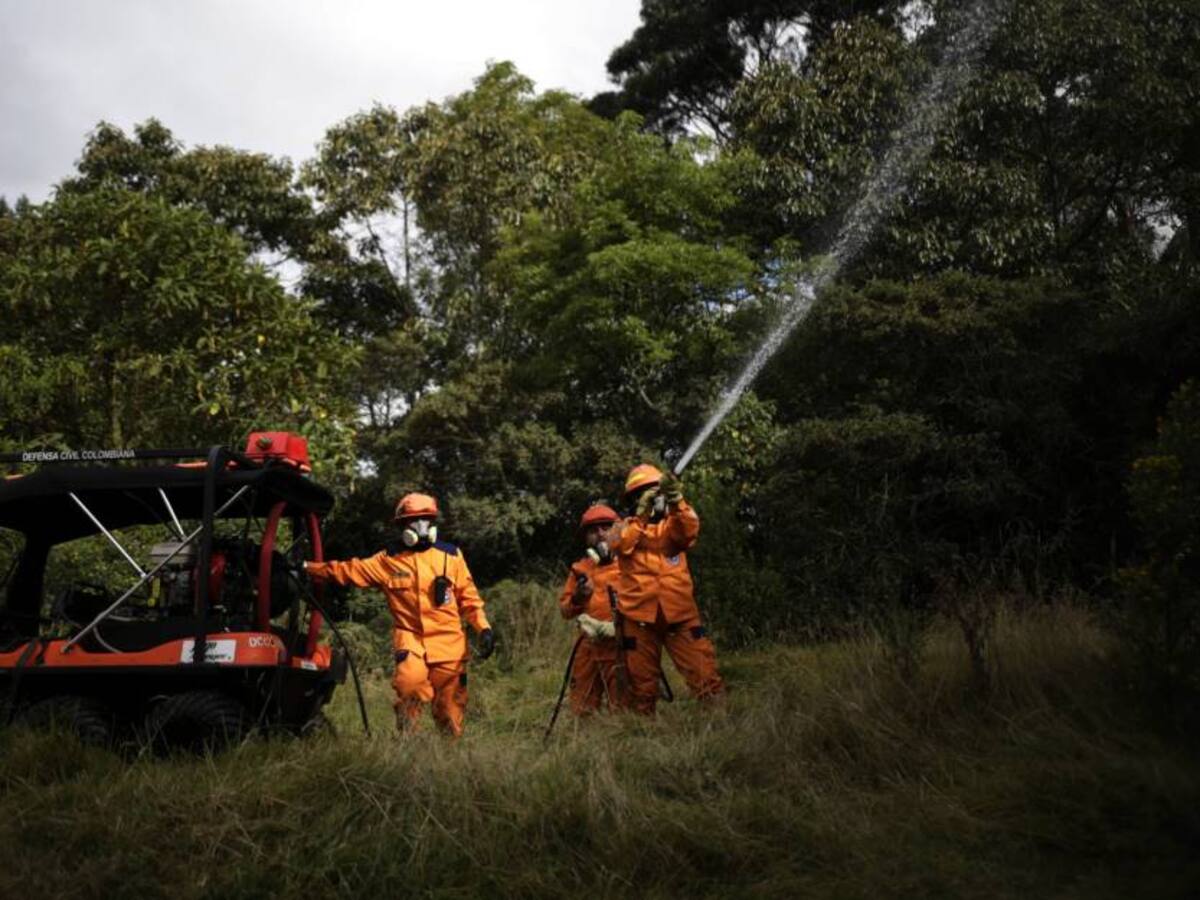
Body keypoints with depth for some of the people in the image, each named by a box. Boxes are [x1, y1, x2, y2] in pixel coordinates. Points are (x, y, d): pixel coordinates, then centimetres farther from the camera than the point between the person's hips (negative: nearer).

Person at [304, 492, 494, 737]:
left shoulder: (451, 555, 6)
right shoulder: (388, 560, 6)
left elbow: (468, 597, 9)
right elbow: (348, 570, 8)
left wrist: (483, 628, -1)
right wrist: (306, 567, 3)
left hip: (448, 641, 1)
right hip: (410, 638, -1)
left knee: (450, 703, 2)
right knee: (410, 681, -27)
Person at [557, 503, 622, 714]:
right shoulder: (580, 568, 13)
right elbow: (565, 609, 14)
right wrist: (577, 598, -5)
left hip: (622, 644, -4)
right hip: (590, 645, 4)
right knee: (582, 711, 8)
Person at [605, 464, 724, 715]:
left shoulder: (674, 524, 12)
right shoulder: (624, 528, 9)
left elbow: (690, 531, -11)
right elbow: (616, 543, -14)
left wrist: (676, 501, -28)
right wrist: (641, 515, -24)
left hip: (680, 613, 1)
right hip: (639, 616, 0)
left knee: (705, 675, -8)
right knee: (642, 682, 9)